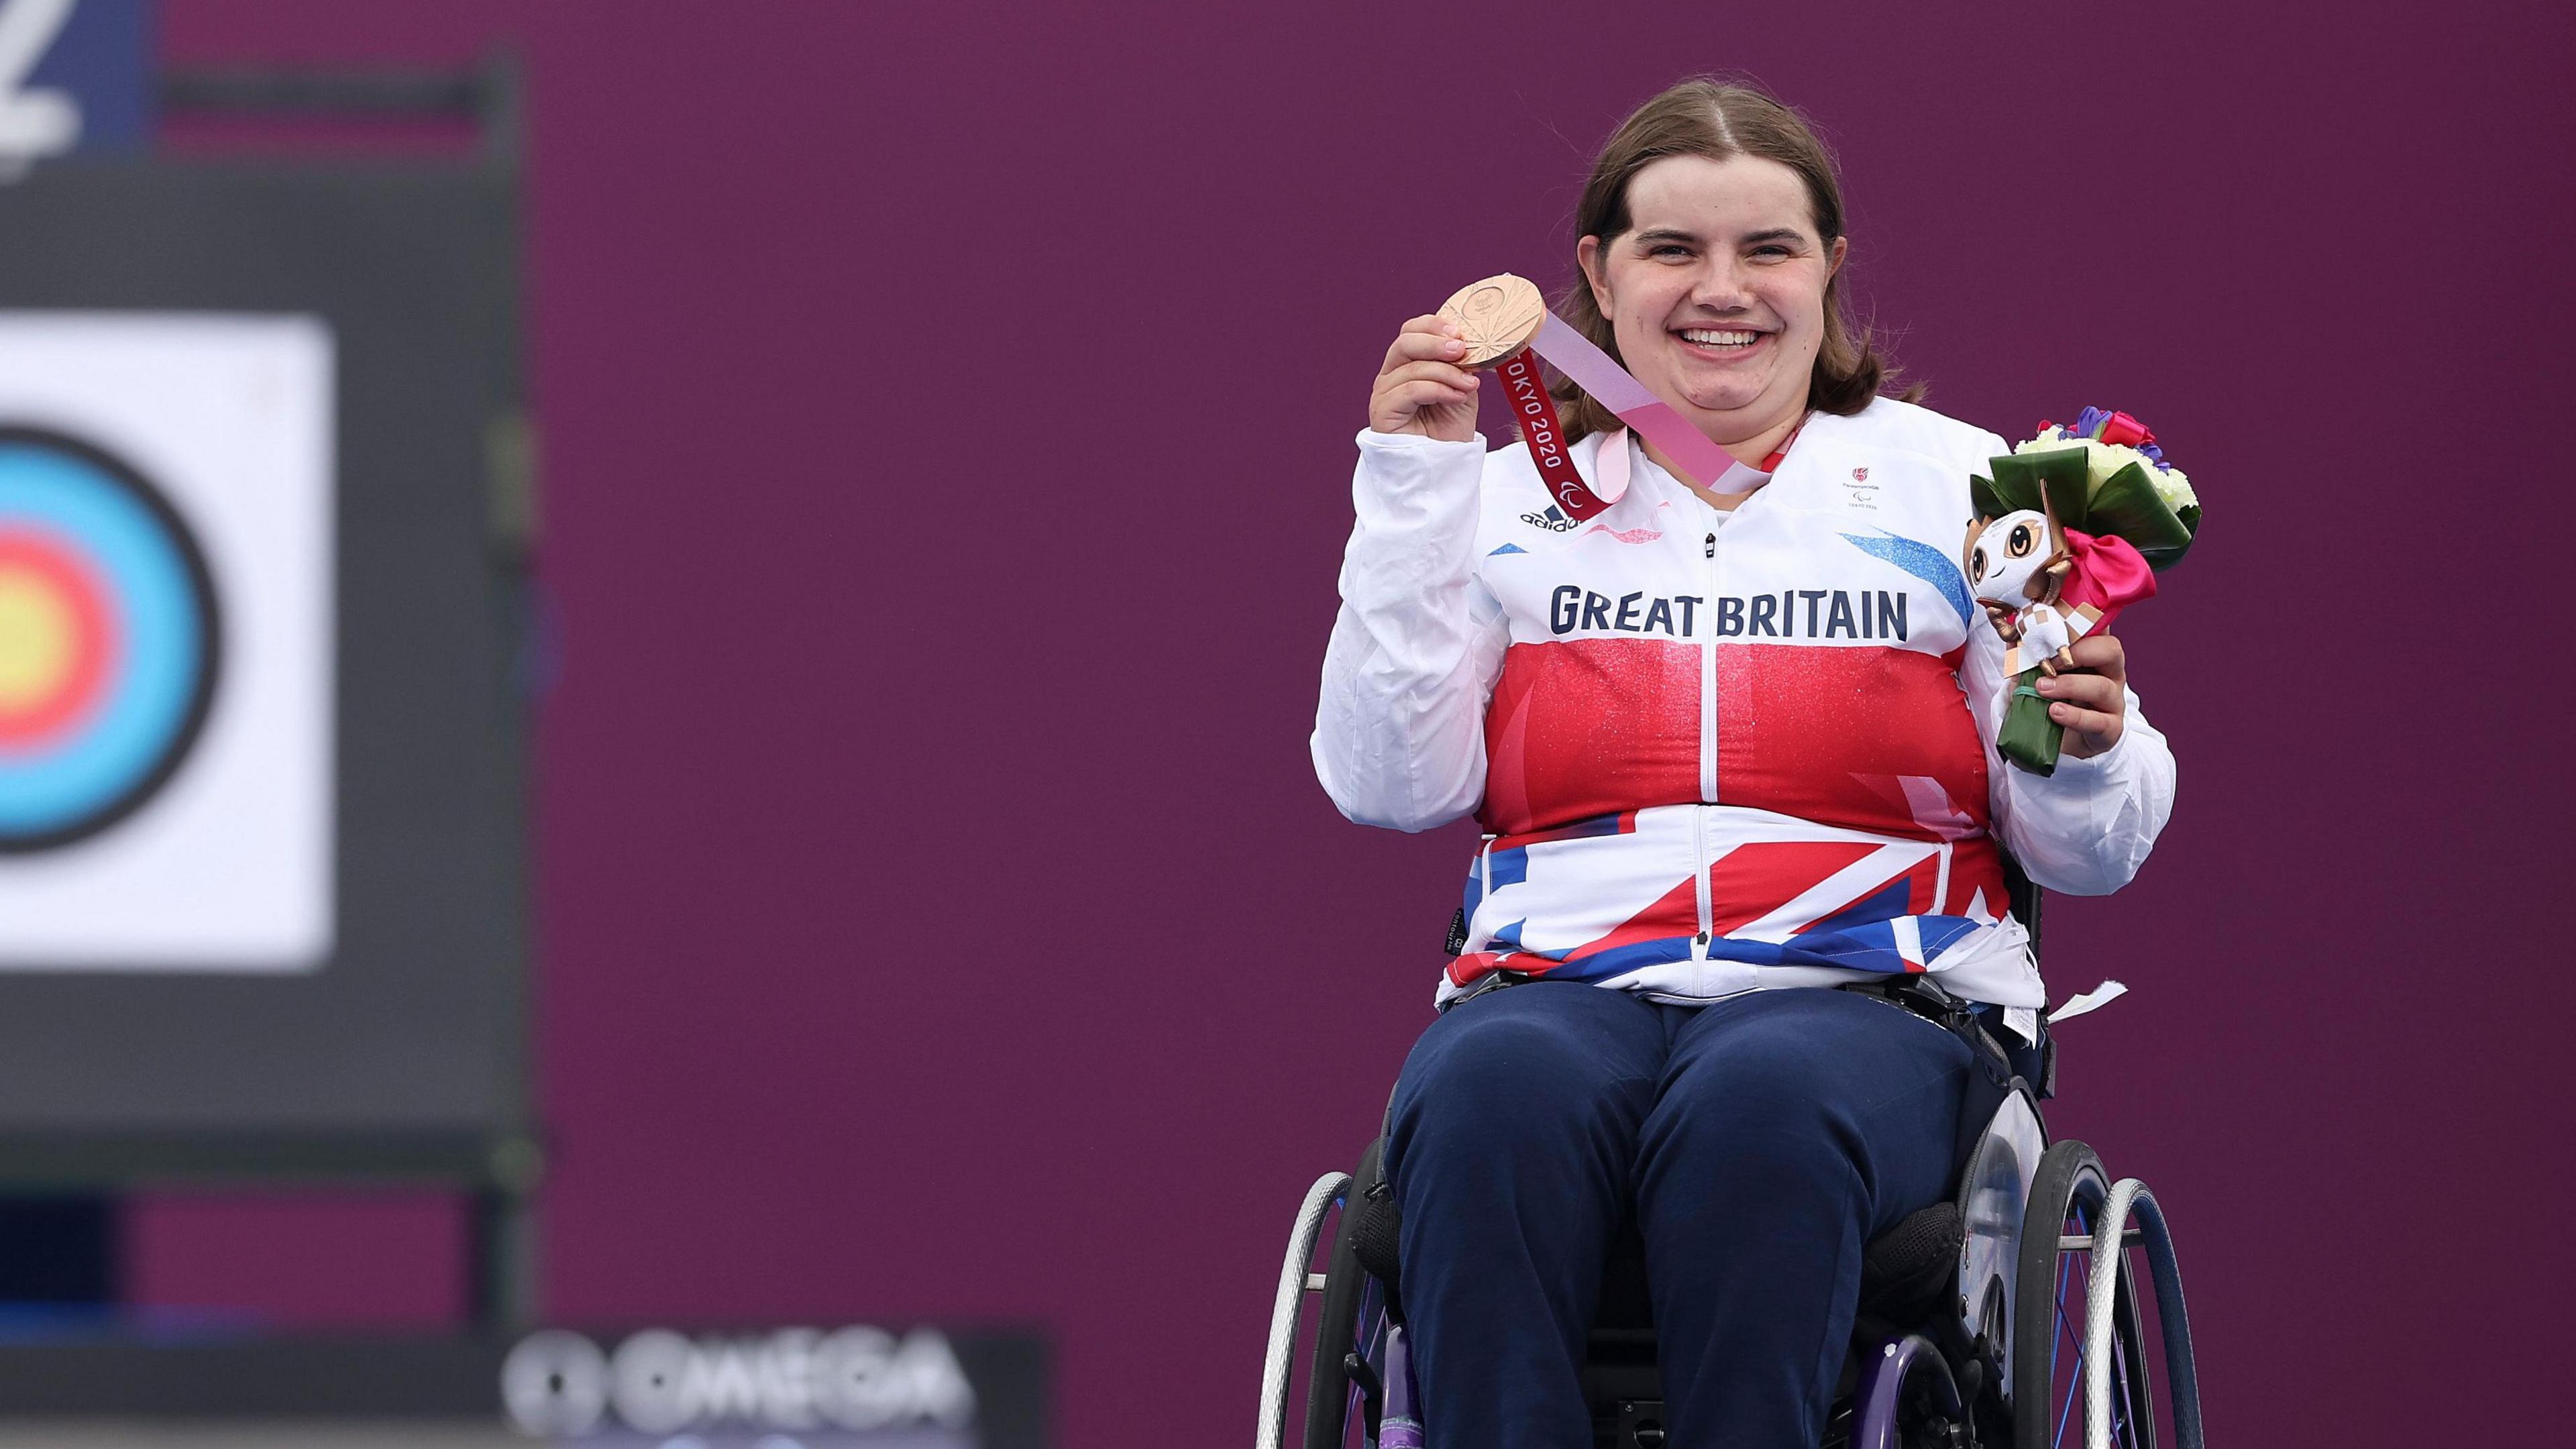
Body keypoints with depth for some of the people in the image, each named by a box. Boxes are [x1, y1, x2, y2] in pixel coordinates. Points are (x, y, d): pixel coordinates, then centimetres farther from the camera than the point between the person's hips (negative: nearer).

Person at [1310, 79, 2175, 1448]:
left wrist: (2079, 752, -12)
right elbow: (1390, 786, 4)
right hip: (1565, 989, 1)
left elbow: (2086, 854, 12)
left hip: (1870, 992, -1)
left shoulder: (1949, 487, 14)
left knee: (1761, 1102, -37)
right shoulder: (1514, 501, 18)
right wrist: (1410, 487, 3)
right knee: (1493, 1091, -35)